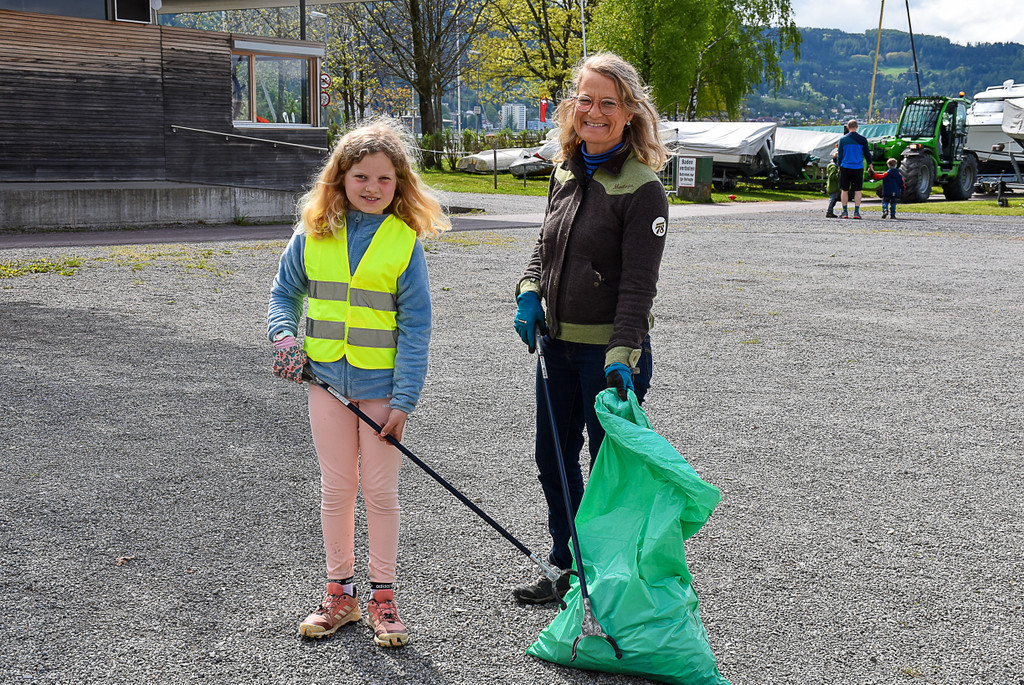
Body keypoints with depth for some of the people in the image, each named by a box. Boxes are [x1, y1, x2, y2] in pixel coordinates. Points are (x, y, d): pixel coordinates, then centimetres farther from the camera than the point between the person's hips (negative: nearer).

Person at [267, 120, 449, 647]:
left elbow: (415, 327, -8)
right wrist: (283, 333, -7)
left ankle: (382, 597, 19)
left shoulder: (404, 243, -7)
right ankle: (340, 593, 24)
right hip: (327, 383, 2)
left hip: (382, 386, -2)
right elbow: (285, 291, 14)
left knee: (380, 490, 6)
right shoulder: (313, 234, 1)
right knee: (335, 488, 11)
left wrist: (404, 400, -13)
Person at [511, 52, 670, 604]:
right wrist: (530, 290, 0)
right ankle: (567, 568, 37)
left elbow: (638, 285, -18)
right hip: (556, 344, 8)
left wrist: (621, 356, -27)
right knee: (553, 458, 18)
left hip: (610, 350, -7)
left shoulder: (642, 189, -15)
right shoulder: (565, 173, 6)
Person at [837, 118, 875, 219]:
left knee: (844, 190, 8)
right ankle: (856, 212, 0)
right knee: (857, 191, 4)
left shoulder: (842, 139, 0)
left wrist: (839, 167, 17)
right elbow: (867, 154, 5)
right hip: (858, 168, 0)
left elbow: (840, 155, 6)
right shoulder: (862, 139, -1)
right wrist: (870, 165, 18)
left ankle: (845, 212, 6)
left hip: (845, 167, 0)